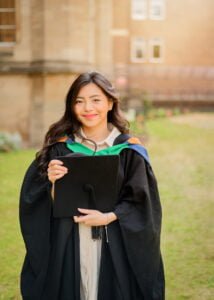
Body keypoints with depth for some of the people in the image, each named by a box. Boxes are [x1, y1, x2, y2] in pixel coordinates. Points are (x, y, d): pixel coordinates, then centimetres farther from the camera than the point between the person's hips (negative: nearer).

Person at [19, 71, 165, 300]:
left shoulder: (128, 151, -1)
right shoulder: (60, 148, 1)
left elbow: (142, 202, -3)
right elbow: (32, 199, 2)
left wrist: (107, 217, -16)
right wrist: (52, 184, -17)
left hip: (113, 248, 0)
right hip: (67, 247, 1)